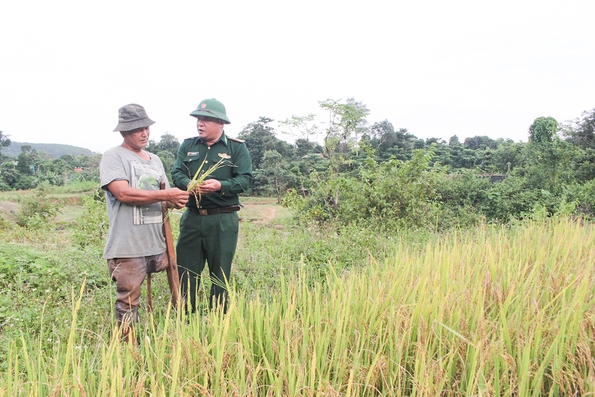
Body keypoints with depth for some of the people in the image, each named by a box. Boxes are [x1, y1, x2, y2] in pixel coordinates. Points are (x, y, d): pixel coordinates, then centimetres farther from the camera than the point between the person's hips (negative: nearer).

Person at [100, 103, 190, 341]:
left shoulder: (155, 160, 19)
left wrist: (176, 201, -4)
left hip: (158, 243, 7)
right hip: (128, 247, -6)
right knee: (128, 304, 0)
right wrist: (165, 195, -18)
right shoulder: (113, 157, -2)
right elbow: (123, 193, -17)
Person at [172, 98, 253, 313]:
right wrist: (188, 184, -22)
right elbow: (176, 173, 1)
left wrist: (220, 185, -26)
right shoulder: (187, 145, 10)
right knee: (185, 271, 8)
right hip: (192, 217, 3)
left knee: (220, 273, 7)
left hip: (223, 220, -3)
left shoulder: (237, 147, -1)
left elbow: (246, 179, -9)